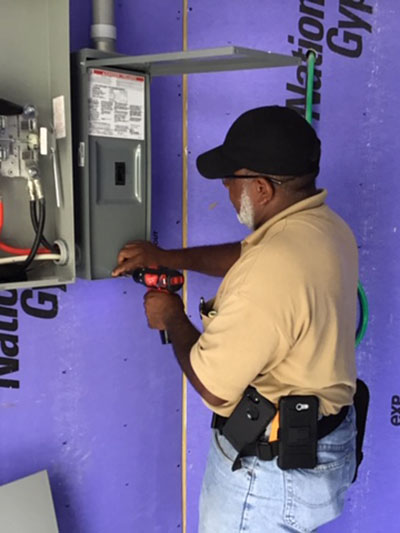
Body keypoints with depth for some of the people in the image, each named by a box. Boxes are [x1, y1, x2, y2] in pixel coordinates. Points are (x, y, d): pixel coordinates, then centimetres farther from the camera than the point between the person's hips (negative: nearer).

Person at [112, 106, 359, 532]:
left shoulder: (271, 270, -34)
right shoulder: (327, 227, -3)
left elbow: (210, 385, -25)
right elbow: (247, 257, 13)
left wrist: (172, 320, -8)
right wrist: (165, 257, 11)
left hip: (270, 468, -8)